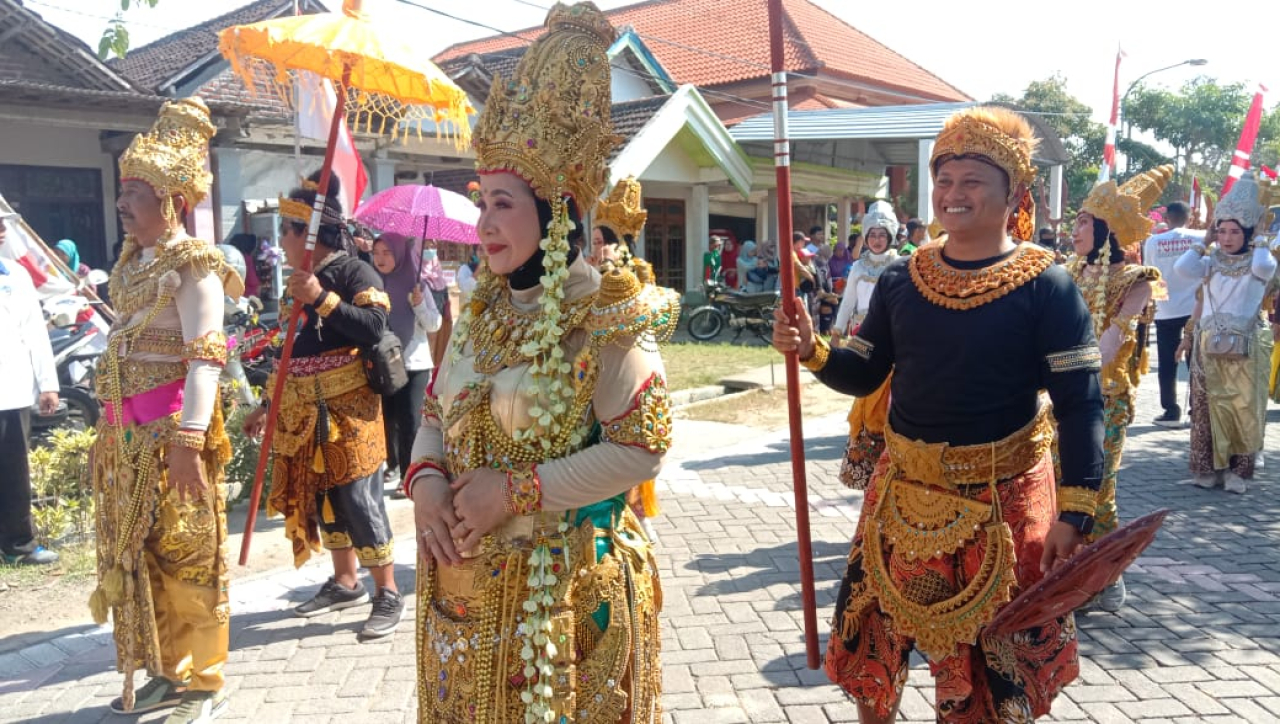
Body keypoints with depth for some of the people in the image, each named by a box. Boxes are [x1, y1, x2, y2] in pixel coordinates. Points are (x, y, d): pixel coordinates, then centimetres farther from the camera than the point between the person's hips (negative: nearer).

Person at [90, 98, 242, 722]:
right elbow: (124, 344, 17)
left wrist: (187, 439, -26)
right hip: (128, 429, 9)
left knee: (186, 553, 0)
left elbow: (205, 357, -19)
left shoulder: (191, 263, -11)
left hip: (172, 426, -8)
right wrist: (110, 425, 16)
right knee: (138, 552, 15)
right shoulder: (132, 259, 14)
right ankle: (166, 671, 30)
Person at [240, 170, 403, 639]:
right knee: (322, 498, 14)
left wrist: (323, 299, -27)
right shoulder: (299, 280, 14)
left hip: (347, 410, -8)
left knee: (359, 501, -6)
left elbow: (373, 328, -23)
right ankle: (345, 582, 29)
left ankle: (387, 594, 4)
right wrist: (268, 405, 19)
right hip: (304, 412, 8)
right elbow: (294, 352, 19)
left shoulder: (355, 272, -9)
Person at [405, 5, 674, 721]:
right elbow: (435, 416, 12)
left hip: (563, 587, -6)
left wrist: (517, 489, -20)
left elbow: (643, 445, -18)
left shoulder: (599, 317, -14)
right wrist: (426, 480, -10)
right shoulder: (478, 311, 6)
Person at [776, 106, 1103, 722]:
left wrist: (1075, 511, -16)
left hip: (1003, 497, -4)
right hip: (905, 488, 4)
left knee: (997, 652, 11)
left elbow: (1080, 402, -12)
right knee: (874, 633, 16)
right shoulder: (901, 279, 2)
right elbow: (863, 375, 5)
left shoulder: (1046, 286, -10)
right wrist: (811, 350, -15)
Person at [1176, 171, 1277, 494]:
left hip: (1245, 349, -2)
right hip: (1209, 346, 2)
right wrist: (1204, 242, -1)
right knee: (1208, 407, 3)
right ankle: (1209, 467, 11)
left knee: (1243, 409, 0)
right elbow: (1181, 267, -13)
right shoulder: (1211, 262, 7)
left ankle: (1238, 470, 8)